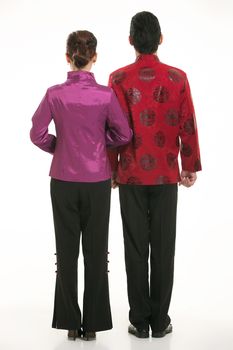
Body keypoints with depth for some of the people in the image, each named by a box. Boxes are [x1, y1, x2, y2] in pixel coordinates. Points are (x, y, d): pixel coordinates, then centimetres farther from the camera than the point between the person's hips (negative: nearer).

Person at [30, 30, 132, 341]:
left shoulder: (55, 94, -9)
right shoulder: (106, 95, -10)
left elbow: (38, 134, -5)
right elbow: (124, 135, -3)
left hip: (63, 181, 1)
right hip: (97, 181, -1)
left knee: (67, 250, 10)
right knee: (96, 251, 9)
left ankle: (70, 321, 16)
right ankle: (93, 322, 14)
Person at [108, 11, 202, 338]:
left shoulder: (119, 79, -7)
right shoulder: (178, 78, -4)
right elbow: (188, 126, -2)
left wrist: (111, 170, 5)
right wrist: (190, 166, 9)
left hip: (131, 175, -1)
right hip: (166, 175, 1)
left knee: (136, 248, 5)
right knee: (163, 247, 6)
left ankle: (140, 321, 10)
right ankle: (160, 320, 12)